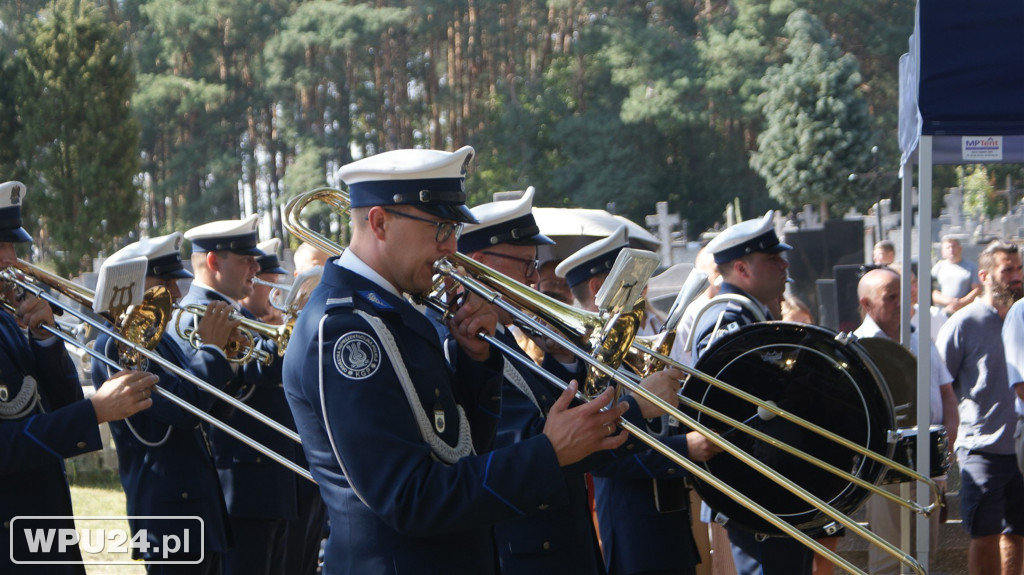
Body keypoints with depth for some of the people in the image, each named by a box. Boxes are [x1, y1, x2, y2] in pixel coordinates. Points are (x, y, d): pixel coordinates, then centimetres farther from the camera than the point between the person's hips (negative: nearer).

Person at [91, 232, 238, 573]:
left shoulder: (157, 339, 17)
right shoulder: (118, 344, -15)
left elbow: (205, 407, 20)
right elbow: (182, 409, -25)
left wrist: (222, 355, 4)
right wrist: (212, 349, -13)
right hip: (169, 510, -10)